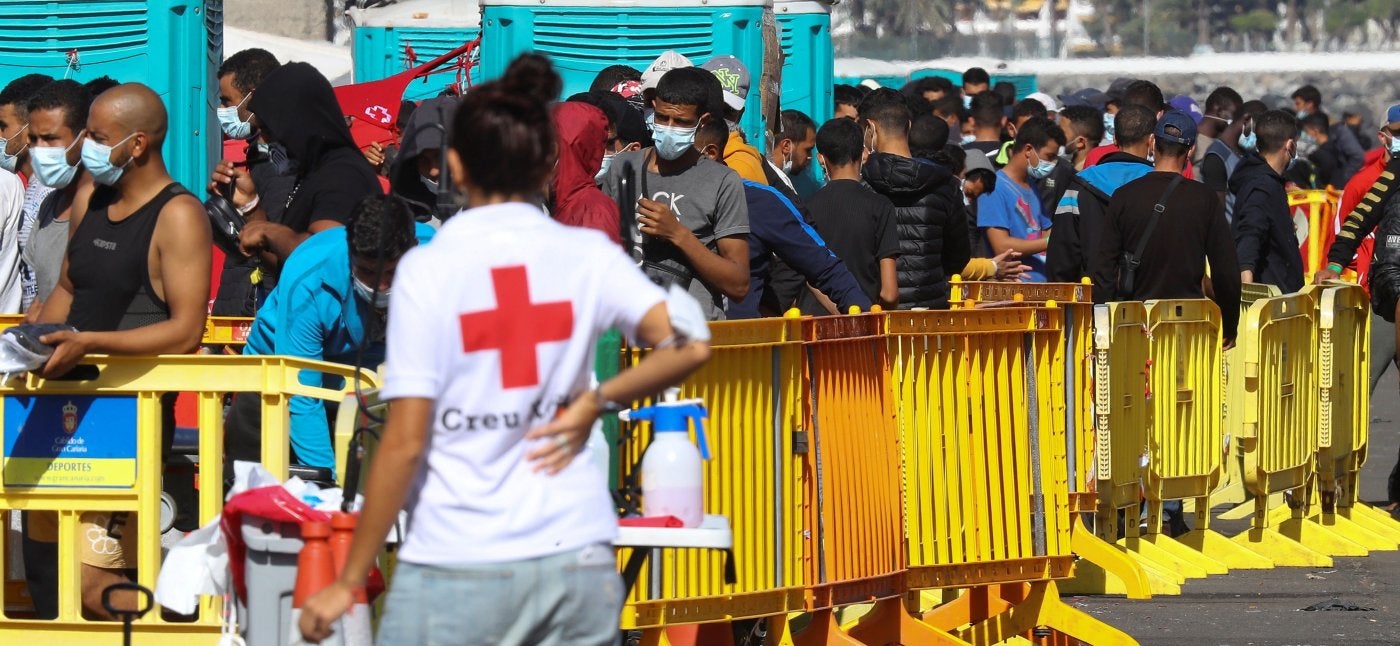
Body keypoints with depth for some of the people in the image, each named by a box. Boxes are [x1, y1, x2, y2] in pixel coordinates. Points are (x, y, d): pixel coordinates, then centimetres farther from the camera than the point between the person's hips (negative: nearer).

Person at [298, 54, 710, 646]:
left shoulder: (428, 270, -6)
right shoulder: (586, 256, 3)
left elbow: (404, 443, -8)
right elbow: (688, 347, -9)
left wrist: (350, 581, -2)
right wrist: (596, 403, 4)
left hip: (457, 570, -3)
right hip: (581, 565, 3)